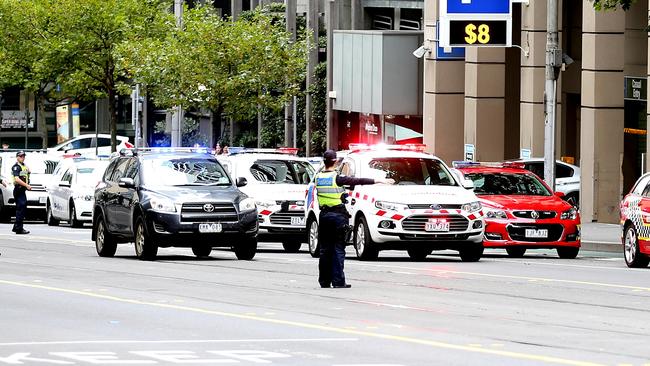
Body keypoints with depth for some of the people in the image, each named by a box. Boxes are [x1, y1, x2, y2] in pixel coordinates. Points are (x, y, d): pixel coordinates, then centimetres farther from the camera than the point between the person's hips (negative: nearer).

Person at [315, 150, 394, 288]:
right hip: (338, 216, -5)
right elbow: (358, 181, -16)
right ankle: (338, 281, -6)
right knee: (338, 249, -3)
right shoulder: (337, 178, -13)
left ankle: (324, 280, 10)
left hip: (324, 215, 5)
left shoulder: (318, 177, 4)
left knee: (325, 249, 10)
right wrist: (378, 181, -15)